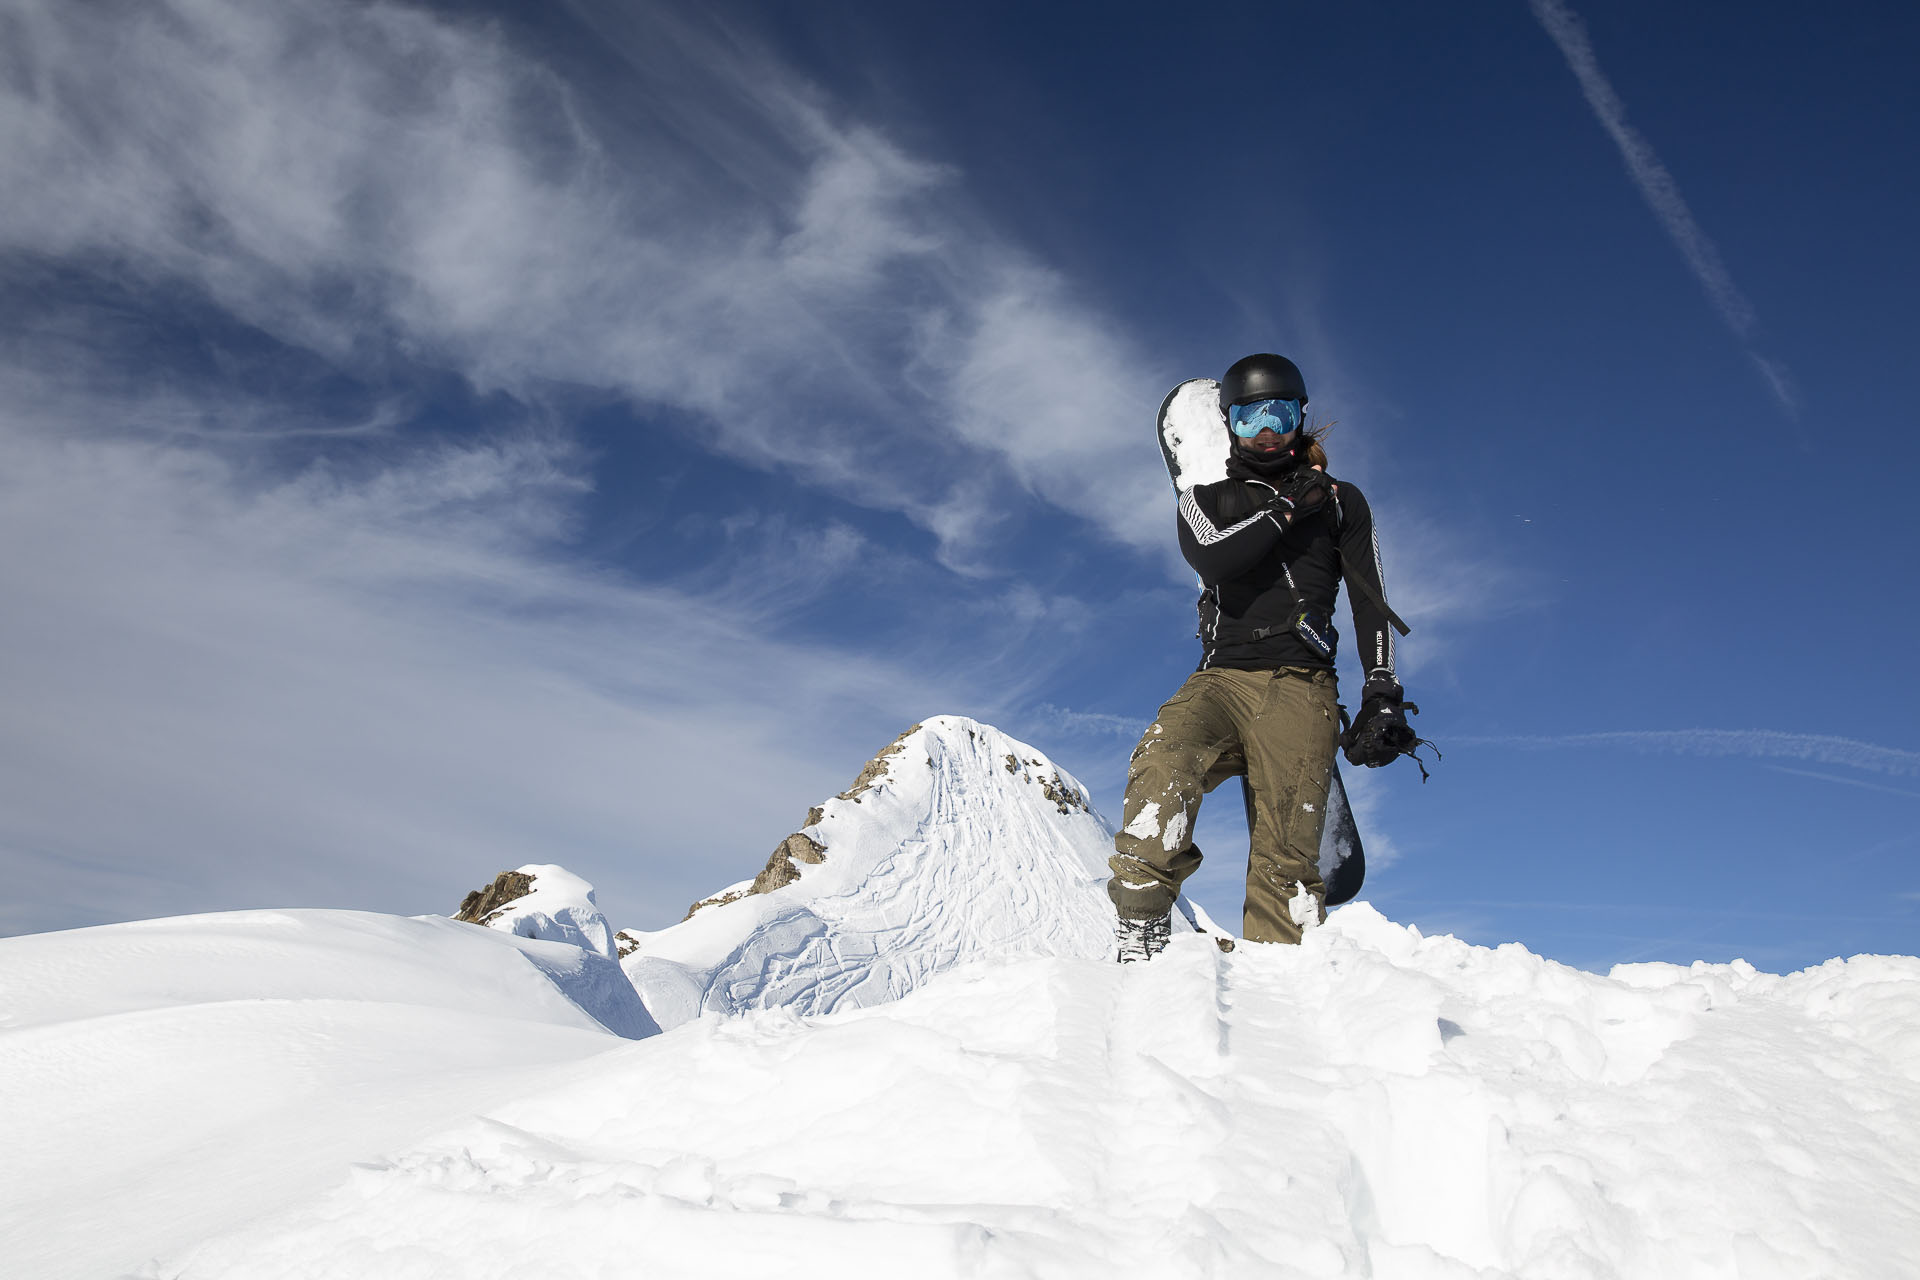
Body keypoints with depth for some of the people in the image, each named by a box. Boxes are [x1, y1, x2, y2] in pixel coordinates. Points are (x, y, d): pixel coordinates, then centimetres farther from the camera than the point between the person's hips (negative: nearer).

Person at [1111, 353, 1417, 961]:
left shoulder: (1340, 502, 21)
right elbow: (1212, 560, -3)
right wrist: (1287, 508, -2)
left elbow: (1372, 603, 11)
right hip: (1221, 679, 1)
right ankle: (1139, 944, -31)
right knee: (1162, 760, -30)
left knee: (1287, 853, -14)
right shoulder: (1208, 499, 22)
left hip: (1299, 688, 0)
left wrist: (1382, 695, -2)